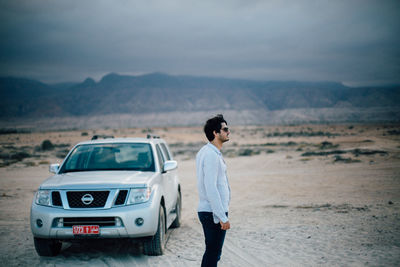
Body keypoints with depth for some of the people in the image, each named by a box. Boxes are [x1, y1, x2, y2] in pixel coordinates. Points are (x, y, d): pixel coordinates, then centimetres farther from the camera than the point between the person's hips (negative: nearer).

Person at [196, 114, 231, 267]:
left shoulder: (205, 152, 14)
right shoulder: (211, 155, -19)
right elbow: (211, 189, -24)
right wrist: (222, 217, -23)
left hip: (206, 210, 10)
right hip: (214, 213, -10)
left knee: (211, 253, 17)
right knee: (213, 254, -4)